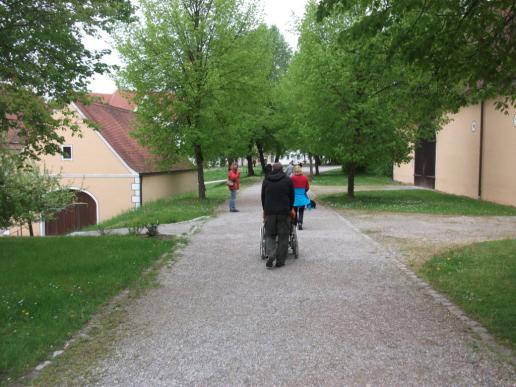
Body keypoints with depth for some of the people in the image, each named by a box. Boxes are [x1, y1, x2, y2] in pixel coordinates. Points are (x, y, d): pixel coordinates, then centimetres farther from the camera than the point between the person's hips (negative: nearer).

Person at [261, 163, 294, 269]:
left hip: (269, 212, 2)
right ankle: (280, 261, 4)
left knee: (269, 234, 10)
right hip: (284, 212, -1)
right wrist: (291, 208, 19)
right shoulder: (288, 180, 1)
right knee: (283, 236, 5)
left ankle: (270, 255, -12)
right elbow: (291, 196, 5)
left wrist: (264, 209, 22)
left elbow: (263, 196, 11)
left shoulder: (266, 180, 6)